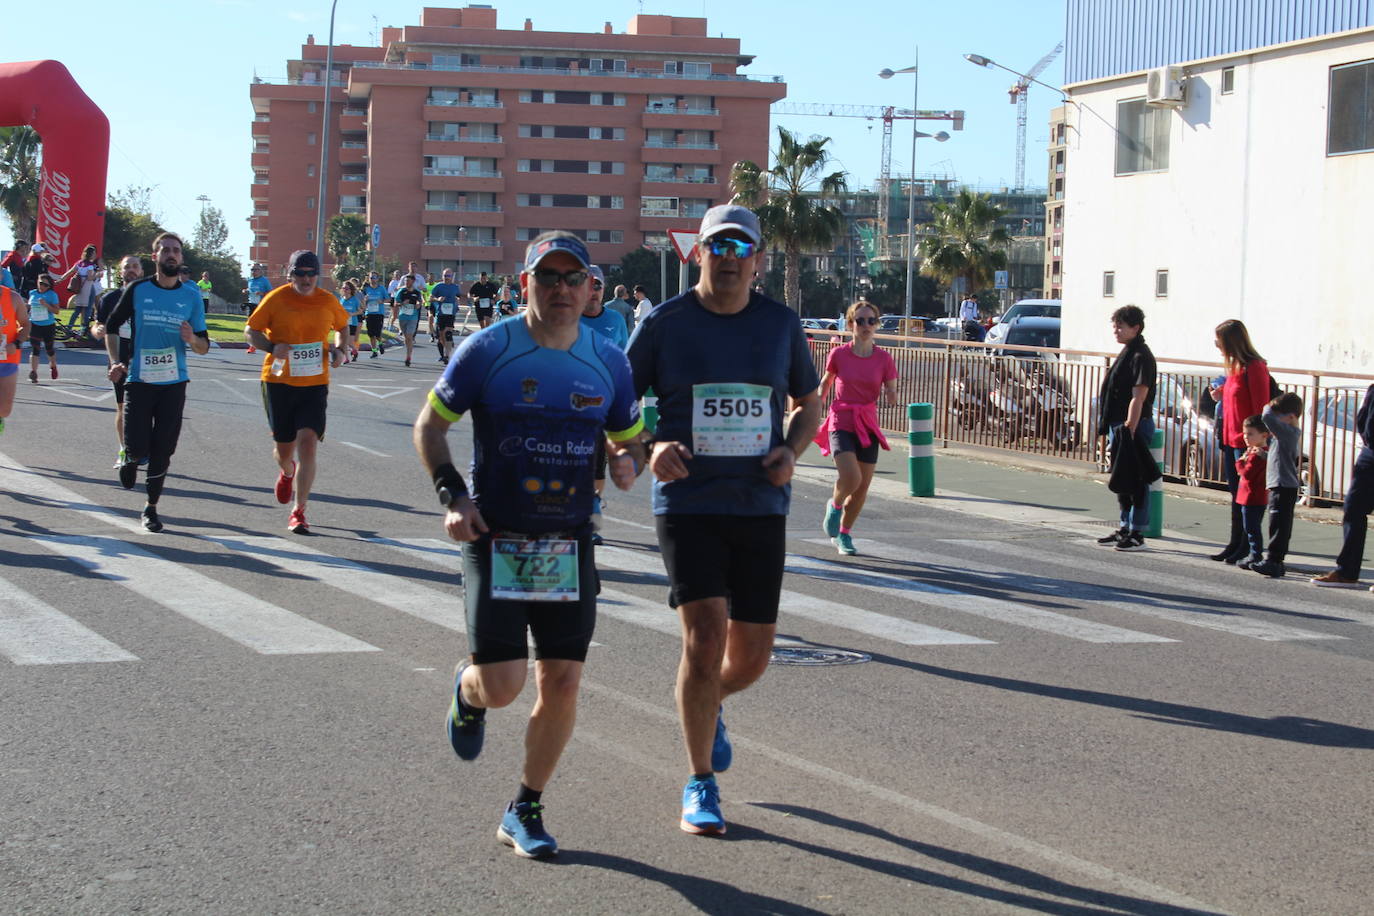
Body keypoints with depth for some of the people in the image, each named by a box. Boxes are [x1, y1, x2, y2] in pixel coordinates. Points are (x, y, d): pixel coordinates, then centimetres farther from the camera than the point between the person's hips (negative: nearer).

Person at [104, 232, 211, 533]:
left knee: (162, 450, 1)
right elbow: (112, 327, 10)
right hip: (139, 380, -1)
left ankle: (151, 508, 17)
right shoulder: (137, 290, 0)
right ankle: (130, 459, 28)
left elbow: (204, 347, 9)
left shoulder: (192, 296, 5)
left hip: (174, 383, 2)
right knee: (138, 446, -9)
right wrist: (116, 362, -4)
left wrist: (192, 339, -14)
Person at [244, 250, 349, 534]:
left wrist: (339, 349, 1)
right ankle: (287, 472, 49)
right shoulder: (275, 299, -5)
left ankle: (299, 512, -5)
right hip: (279, 382, 0)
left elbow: (342, 326, 21)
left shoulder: (328, 301, 2)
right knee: (284, 446, 9)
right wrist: (272, 347, -18)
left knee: (308, 445, -14)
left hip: (315, 384, 0)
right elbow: (250, 331, 1)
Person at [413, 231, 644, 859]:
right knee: (502, 687, -8)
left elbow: (632, 437, 16)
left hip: (570, 545, 3)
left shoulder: (608, 361, 4)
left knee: (561, 683, 0)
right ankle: (469, 692, 31)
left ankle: (525, 810, 19)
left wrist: (629, 463, -8)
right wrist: (451, 496, -10)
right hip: (495, 540, -3)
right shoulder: (487, 350, -6)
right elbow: (430, 424, 3)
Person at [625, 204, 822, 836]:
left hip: (761, 507, 3)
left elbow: (809, 403, 19)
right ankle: (700, 786, 3)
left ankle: (709, 708, 43)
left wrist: (791, 452, -2)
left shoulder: (781, 325, 5)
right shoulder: (663, 324, -2)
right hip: (688, 505, -3)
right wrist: (650, 448, -15)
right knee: (704, 637, -14)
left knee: (751, 656, 5)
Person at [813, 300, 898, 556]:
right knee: (851, 477, -23)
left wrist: (890, 394, -20)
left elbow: (892, 398, 1)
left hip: (868, 427, 3)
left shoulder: (884, 359, -1)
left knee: (863, 488, 5)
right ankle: (835, 505, 12)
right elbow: (825, 382, 12)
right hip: (841, 423, -3)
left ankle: (844, 533, 28)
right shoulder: (839, 354, -4)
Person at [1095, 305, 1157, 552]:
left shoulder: (1141, 357, -14)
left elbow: (1138, 397, -21)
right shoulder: (1126, 353, 16)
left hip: (1135, 426, -10)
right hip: (1119, 425, 10)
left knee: (1135, 482, -5)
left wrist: (1129, 430, -24)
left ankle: (1137, 534, -1)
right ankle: (1126, 528, 26)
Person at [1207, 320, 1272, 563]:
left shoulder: (1254, 368, -14)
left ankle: (1247, 548, 1)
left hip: (1247, 442, -9)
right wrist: (1221, 396, 5)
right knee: (1236, 494, 14)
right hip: (1230, 440, 9)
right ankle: (1235, 544, 20)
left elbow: (1260, 408, -17)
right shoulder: (1235, 367, 14)